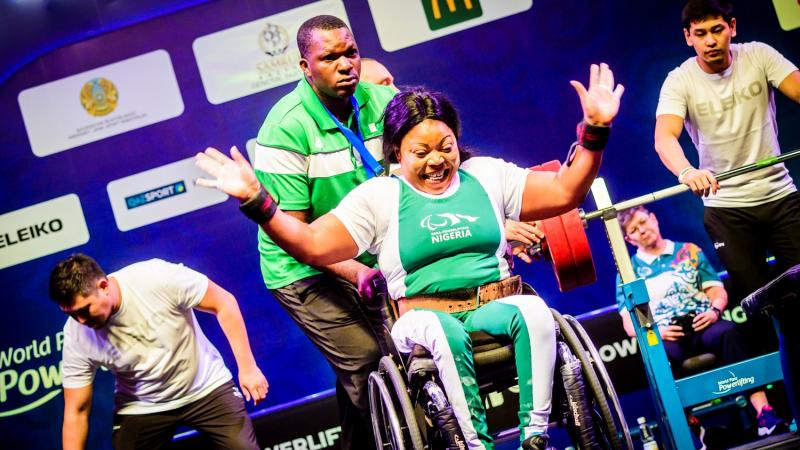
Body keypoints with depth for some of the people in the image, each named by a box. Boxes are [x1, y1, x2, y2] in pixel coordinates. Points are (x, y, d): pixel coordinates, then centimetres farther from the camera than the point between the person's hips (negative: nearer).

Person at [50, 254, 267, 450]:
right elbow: (76, 412, -10)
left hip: (206, 388, -2)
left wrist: (247, 366, -17)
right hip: (141, 408, 2)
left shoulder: (157, 278, -27)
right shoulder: (77, 337, -18)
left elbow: (223, 303, -16)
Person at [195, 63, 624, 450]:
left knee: (533, 309, -32)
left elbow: (564, 192, 11)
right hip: (424, 318, -2)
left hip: (495, 308, 3)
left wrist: (594, 131, 0)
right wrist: (255, 201, -14)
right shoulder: (379, 197, 6)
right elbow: (313, 245, -2)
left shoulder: (487, 174, 13)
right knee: (442, 330, -39)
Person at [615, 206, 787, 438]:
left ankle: (763, 412, -41)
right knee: (663, 356, -38)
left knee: (728, 332, -34)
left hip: (701, 325, 1)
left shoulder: (689, 251, 20)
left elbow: (717, 290, 15)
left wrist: (715, 310, -8)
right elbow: (630, 324, 9)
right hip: (662, 336, -1)